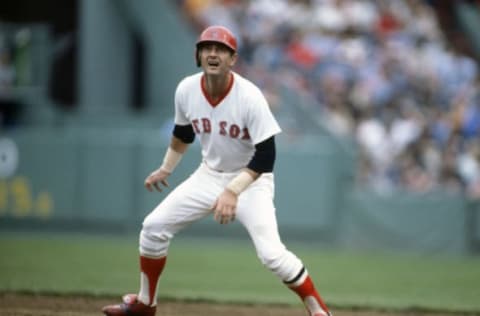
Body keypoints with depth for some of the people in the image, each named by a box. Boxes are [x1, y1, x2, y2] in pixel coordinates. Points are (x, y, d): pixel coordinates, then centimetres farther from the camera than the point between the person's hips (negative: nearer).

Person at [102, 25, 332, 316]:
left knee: (271, 253, -22)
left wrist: (233, 191, -34)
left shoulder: (249, 97, -27)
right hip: (209, 175, 6)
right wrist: (166, 169, 21)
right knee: (154, 227, 3)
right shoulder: (186, 90, -11)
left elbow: (266, 156, -25)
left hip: (250, 180, -6)